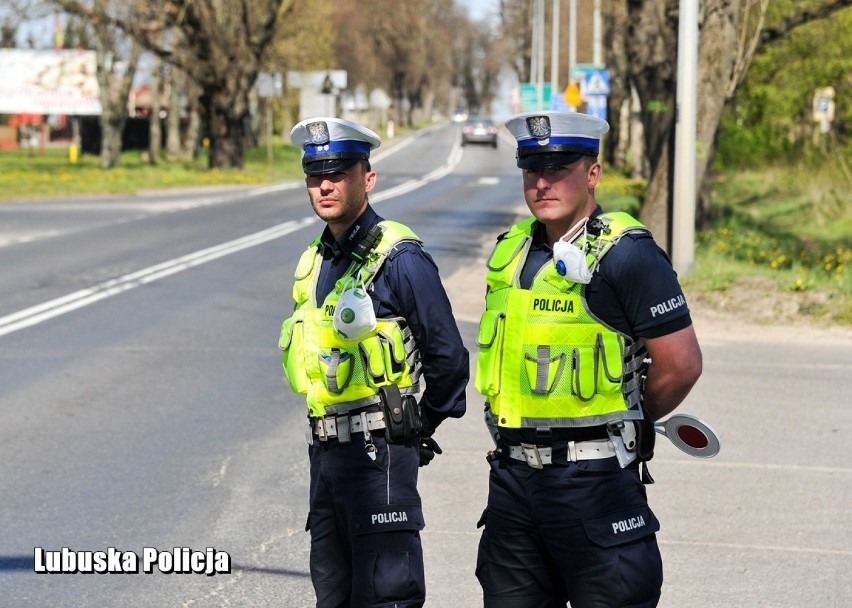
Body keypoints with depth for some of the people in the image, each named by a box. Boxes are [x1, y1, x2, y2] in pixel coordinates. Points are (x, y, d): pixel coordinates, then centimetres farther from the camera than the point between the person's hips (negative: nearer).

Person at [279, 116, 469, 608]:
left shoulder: (399, 258, -12)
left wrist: (422, 429, 1)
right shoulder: (317, 260, 13)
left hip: (378, 454, -8)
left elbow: (449, 358, -10)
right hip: (325, 451, 8)